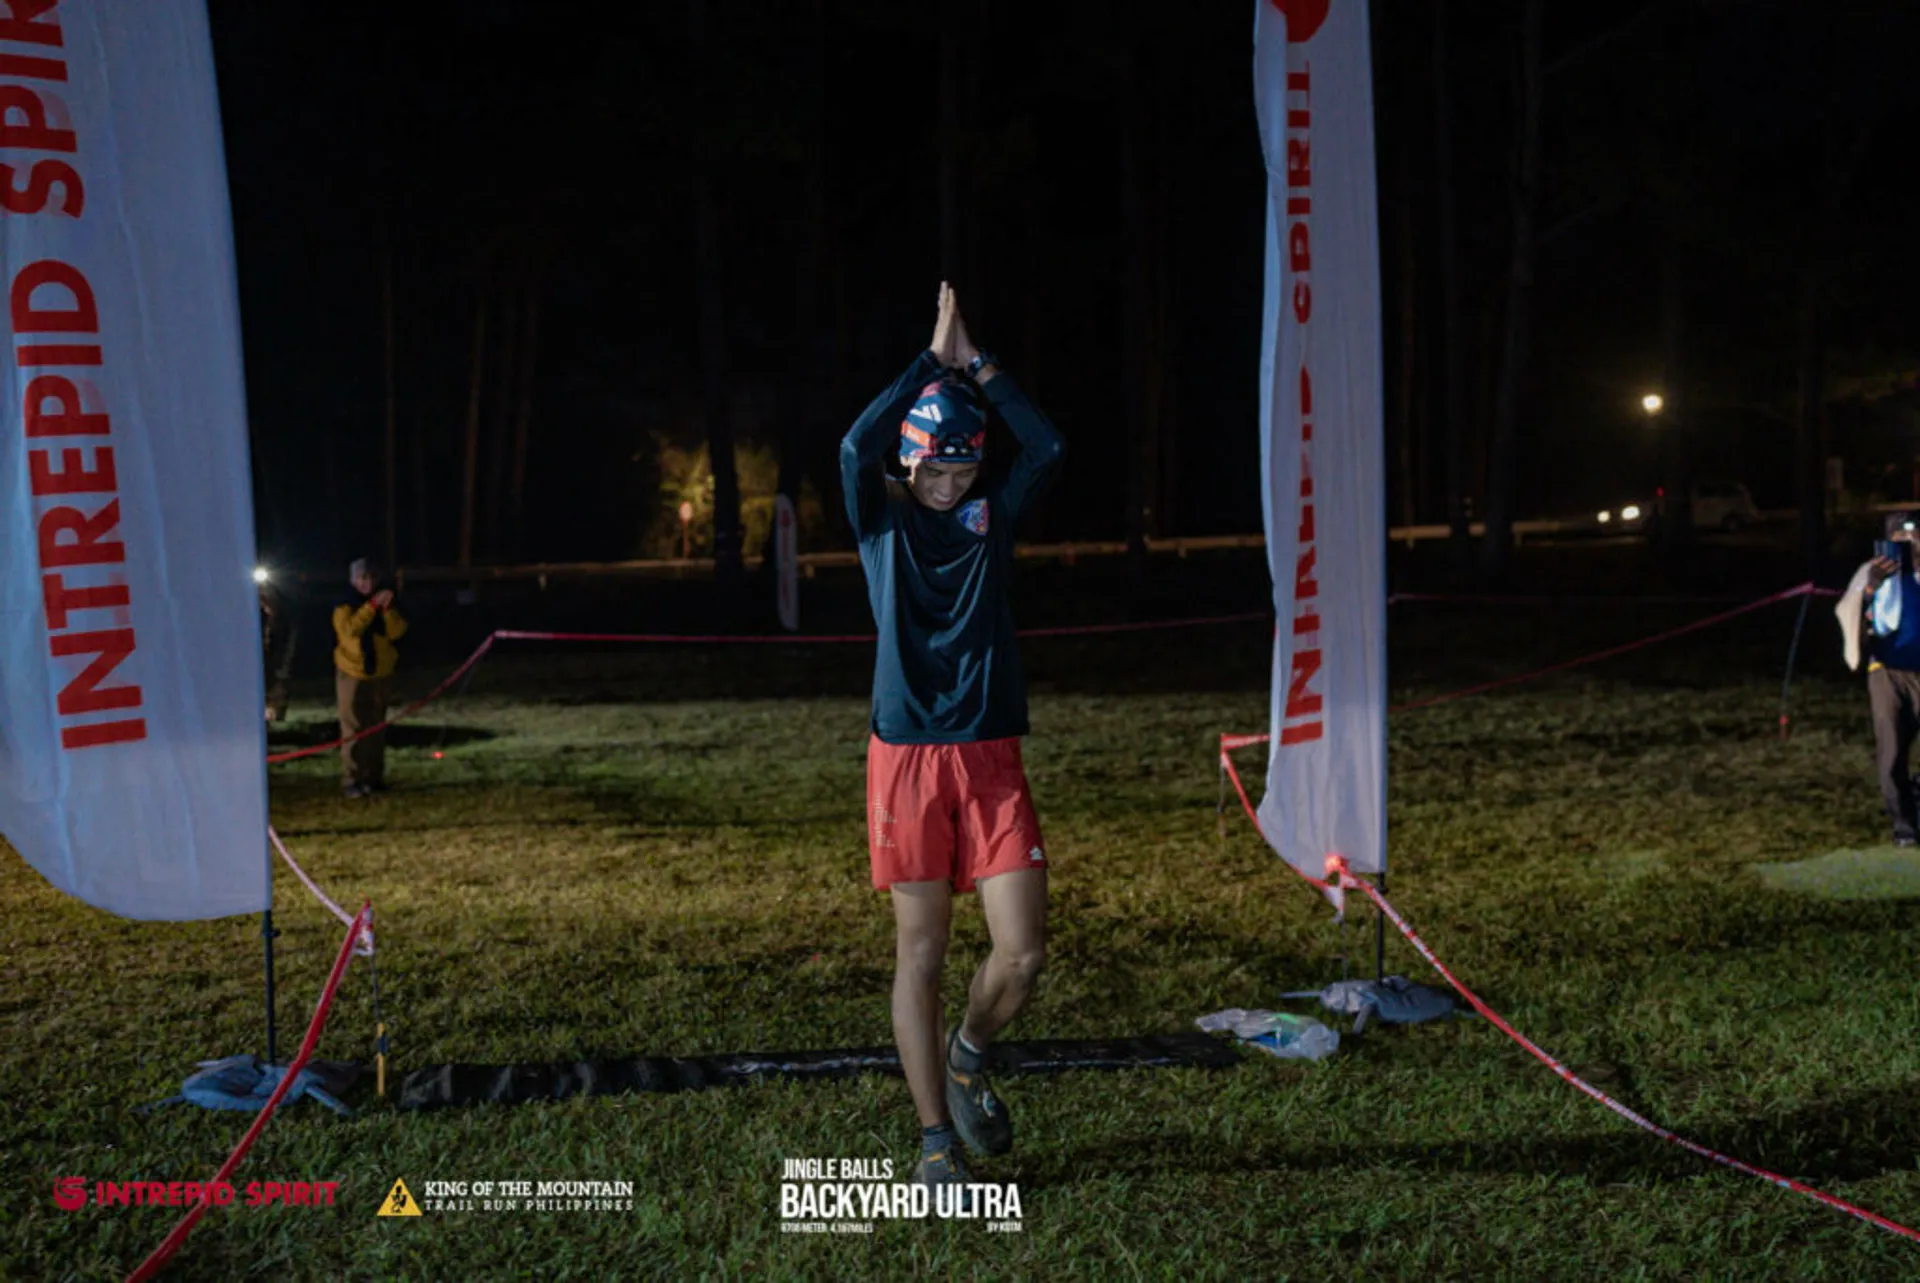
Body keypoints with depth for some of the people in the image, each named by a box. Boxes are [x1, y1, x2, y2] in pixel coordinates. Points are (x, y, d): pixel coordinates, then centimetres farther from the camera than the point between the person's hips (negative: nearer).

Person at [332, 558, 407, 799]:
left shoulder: (385, 605, 7)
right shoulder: (344, 606, -4)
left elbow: (397, 632, -7)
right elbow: (351, 628, -23)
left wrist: (387, 609, -21)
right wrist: (372, 605, -26)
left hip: (381, 675, 4)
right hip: (352, 674, -4)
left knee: (376, 729, 8)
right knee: (353, 729, -6)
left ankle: (374, 777, 14)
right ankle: (352, 779, -6)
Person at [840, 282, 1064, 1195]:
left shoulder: (993, 515, 10)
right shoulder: (881, 520, 4)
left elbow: (1045, 447, -5)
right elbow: (858, 445, -15)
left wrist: (977, 365, -2)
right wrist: (933, 358, -9)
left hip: (992, 757, 2)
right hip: (907, 754, -2)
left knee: (1023, 951, -4)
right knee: (920, 951, 2)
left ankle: (966, 1055, 28)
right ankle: (936, 1141, 14)